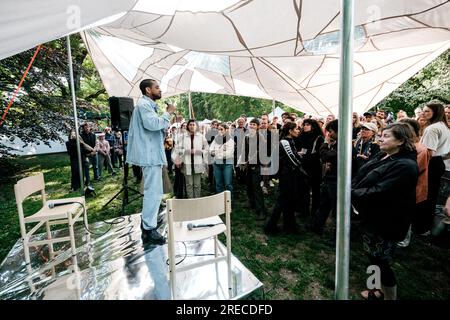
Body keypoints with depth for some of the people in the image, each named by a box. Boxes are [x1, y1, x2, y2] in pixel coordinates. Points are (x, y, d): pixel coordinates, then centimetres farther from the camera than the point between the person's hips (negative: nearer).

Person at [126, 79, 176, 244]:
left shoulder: (148, 104, 22)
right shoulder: (144, 104, -11)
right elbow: (153, 124, -27)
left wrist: (167, 117, 16)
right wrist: (168, 113, -14)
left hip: (152, 153, 11)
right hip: (150, 154, -11)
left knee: (151, 190, 18)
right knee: (154, 191, -9)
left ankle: (147, 221, 29)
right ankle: (149, 228, -1)